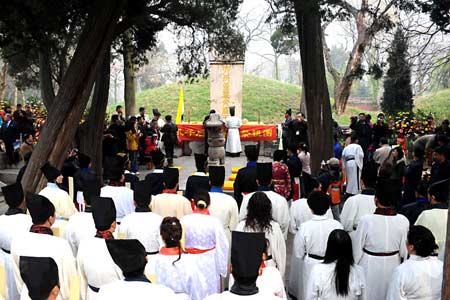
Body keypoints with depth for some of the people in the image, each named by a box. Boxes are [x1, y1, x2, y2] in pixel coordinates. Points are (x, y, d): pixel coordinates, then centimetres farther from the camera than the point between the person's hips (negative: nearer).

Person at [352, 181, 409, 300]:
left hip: (370, 266, -2)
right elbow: (404, 250, -6)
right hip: (392, 264, 2)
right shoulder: (403, 221, -17)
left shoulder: (366, 220, -24)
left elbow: (357, 248, -13)